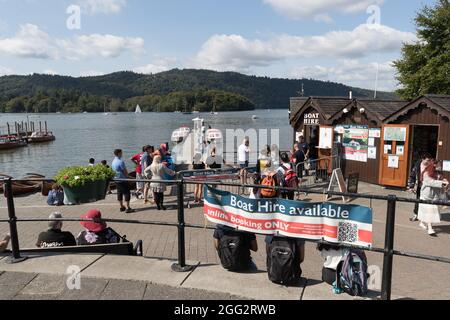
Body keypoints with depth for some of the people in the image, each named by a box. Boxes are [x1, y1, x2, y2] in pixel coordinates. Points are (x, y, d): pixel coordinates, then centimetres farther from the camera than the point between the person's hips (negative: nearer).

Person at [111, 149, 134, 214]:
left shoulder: (113, 162, 10)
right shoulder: (120, 161, -17)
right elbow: (125, 171, -14)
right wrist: (127, 176, 4)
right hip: (123, 179, -9)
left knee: (119, 193, 13)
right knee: (127, 193, -5)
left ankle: (122, 207, 20)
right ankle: (128, 208, -7)